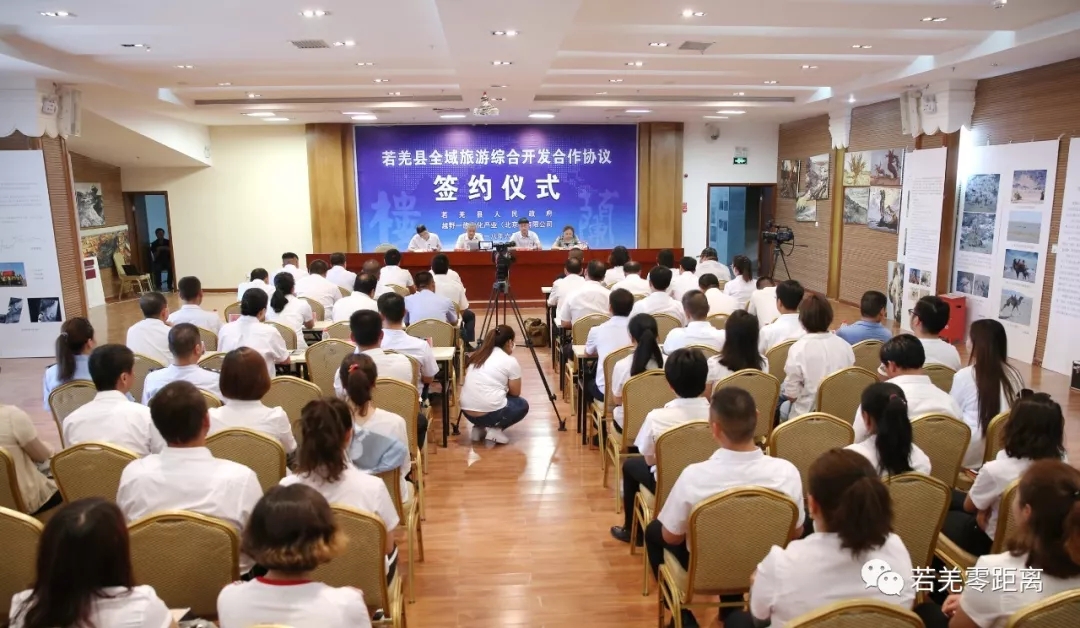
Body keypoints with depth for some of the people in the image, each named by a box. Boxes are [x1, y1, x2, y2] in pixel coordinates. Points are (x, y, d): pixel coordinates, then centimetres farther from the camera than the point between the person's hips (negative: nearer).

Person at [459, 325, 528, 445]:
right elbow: (515, 393, 4)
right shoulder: (511, 362, -3)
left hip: (467, 411, 6)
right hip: (489, 412, -6)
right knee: (522, 405, 22)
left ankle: (478, 428, 13)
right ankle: (496, 429, 1)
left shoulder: (477, 355, 13)